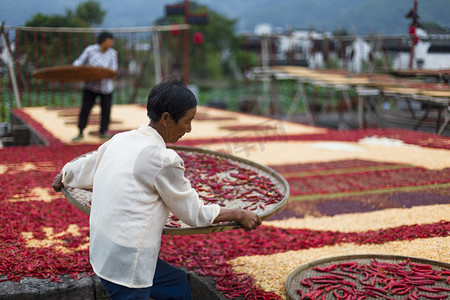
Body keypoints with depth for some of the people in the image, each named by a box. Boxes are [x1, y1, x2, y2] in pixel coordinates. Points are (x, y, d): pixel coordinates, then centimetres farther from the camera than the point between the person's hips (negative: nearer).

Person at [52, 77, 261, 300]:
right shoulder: (164, 159, -19)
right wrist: (239, 215, 4)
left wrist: (62, 178, 43)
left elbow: (83, 169, 21)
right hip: (126, 264, -9)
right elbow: (194, 213, -9)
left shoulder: (120, 140, 3)